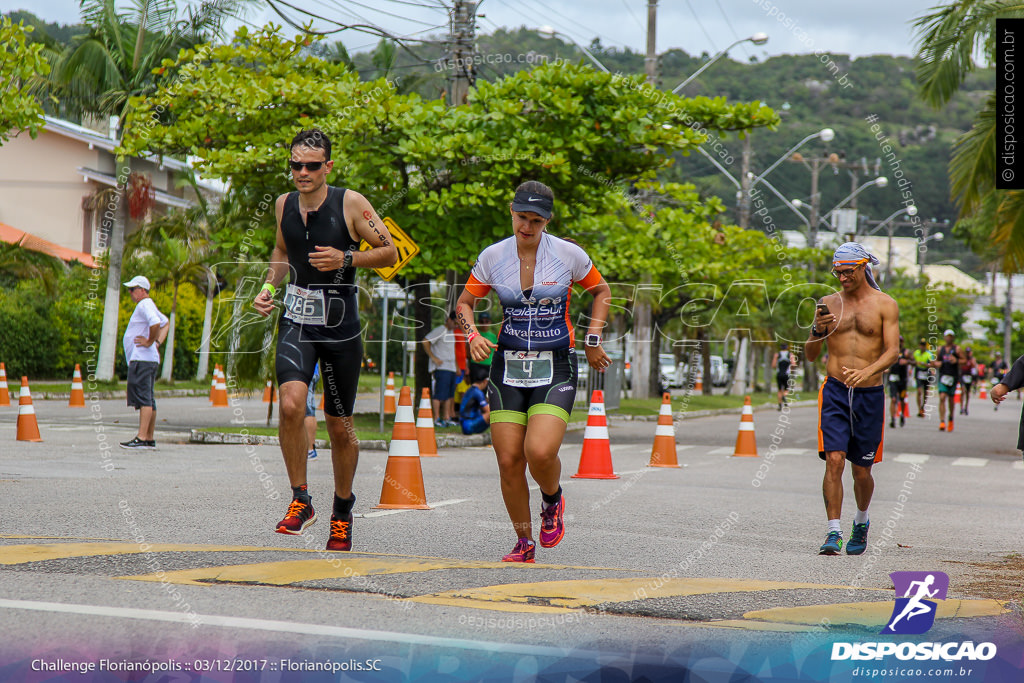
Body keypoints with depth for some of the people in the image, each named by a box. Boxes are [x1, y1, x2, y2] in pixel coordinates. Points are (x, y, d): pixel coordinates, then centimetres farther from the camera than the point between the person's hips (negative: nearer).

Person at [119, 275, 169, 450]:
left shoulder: (145, 305, -10)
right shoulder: (148, 305, 21)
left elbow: (155, 323, -29)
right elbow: (166, 322, 35)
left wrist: (150, 341, -17)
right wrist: (158, 342, 21)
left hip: (142, 359, -11)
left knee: (143, 398, -16)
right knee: (148, 399, 10)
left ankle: (141, 439, -22)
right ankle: (150, 439, 12)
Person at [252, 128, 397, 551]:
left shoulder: (351, 204, -8)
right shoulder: (284, 205, 4)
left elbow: (390, 253, -3)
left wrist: (346, 258, -17)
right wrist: (270, 286, 8)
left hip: (341, 326, -2)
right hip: (297, 322, 2)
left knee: (340, 426, 7)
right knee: (291, 404, -23)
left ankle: (343, 513, 29)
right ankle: (300, 501, -9)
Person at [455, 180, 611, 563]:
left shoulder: (568, 254, -4)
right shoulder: (493, 257, 0)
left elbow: (601, 291, 13)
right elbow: (464, 304, 11)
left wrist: (592, 341, 6)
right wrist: (473, 335, -8)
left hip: (556, 367, -2)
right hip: (508, 367, 2)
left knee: (540, 452, -22)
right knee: (508, 460, -4)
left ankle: (553, 501, 13)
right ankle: (524, 543, 14)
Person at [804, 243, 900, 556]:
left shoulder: (885, 305, 2)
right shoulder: (828, 304, 8)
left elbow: (892, 351, -9)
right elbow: (810, 356, 8)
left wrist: (867, 372, -27)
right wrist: (817, 332, -13)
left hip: (870, 395, -1)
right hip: (834, 392, 1)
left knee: (861, 471, 7)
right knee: (834, 460, -15)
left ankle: (861, 522, 35)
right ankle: (833, 533, -12)